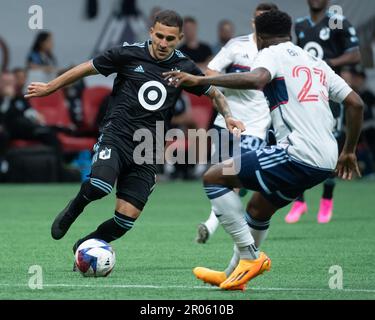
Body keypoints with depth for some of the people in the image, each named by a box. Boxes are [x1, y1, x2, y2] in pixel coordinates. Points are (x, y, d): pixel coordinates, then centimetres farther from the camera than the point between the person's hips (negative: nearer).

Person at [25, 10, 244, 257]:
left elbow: (214, 93, 20)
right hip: (116, 137, -3)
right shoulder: (128, 54, -3)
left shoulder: (183, 67, 5)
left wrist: (228, 116, 0)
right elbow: (88, 68, 10)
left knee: (126, 219, -8)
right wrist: (49, 88, 18)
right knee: (100, 185, -34)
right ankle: (72, 211, 0)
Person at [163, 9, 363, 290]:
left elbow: (256, 79, -23)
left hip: (297, 154, -9)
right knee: (258, 210, 29)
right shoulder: (316, 62, 24)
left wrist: (199, 80, -22)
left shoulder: (273, 53, 1)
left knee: (214, 178, 2)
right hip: (325, 162, 9)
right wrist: (348, 152, 31)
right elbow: (356, 103, 21)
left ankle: (250, 256, -3)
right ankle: (232, 275, 37)